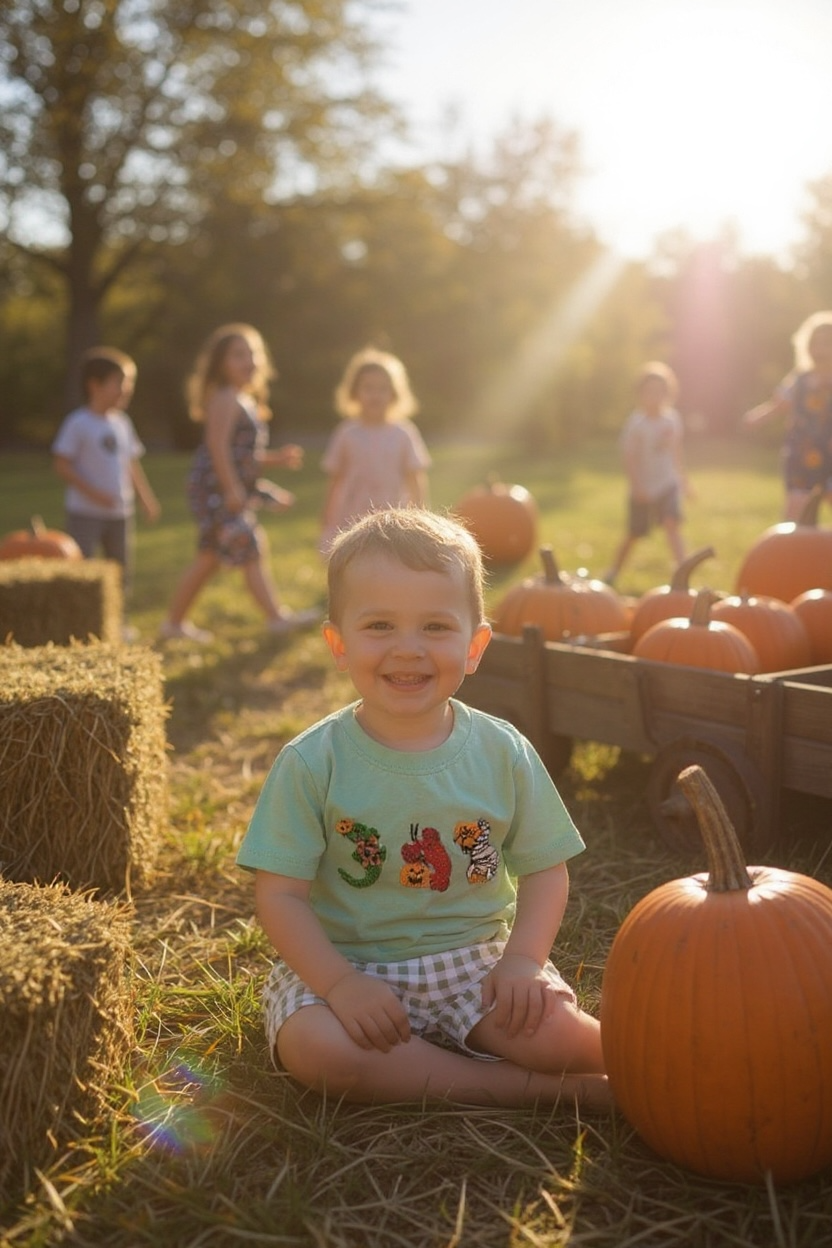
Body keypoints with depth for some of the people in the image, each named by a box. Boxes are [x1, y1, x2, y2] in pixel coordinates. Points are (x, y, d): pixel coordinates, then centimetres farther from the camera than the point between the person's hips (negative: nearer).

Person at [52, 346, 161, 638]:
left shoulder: (122, 422, 9)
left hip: (121, 513, 7)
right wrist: (92, 492, -21)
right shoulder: (78, 423, -11)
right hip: (85, 513, -6)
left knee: (122, 570, 13)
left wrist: (146, 498, 16)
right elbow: (61, 464, -14)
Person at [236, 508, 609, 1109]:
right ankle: (539, 1089, -19)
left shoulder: (505, 754, -4)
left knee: (556, 1030, -29)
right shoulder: (312, 763, -10)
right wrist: (340, 984, -22)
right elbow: (280, 892, -10)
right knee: (315, 1047, -31)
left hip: (476, 960, 0)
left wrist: (523, 959, -13)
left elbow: (545, 868, 3)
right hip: (347, 964, 0)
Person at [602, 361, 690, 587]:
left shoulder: (672, 418, -1)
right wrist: (635, 485, -24)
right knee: (634, 534, 11)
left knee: (672, 524, -21)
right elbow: (629, 456, -16)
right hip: (643, 488, -2)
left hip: (668, 483, 2)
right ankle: (613, 571, 34)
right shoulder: (635, 422, -14)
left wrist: (682, 479, 18)